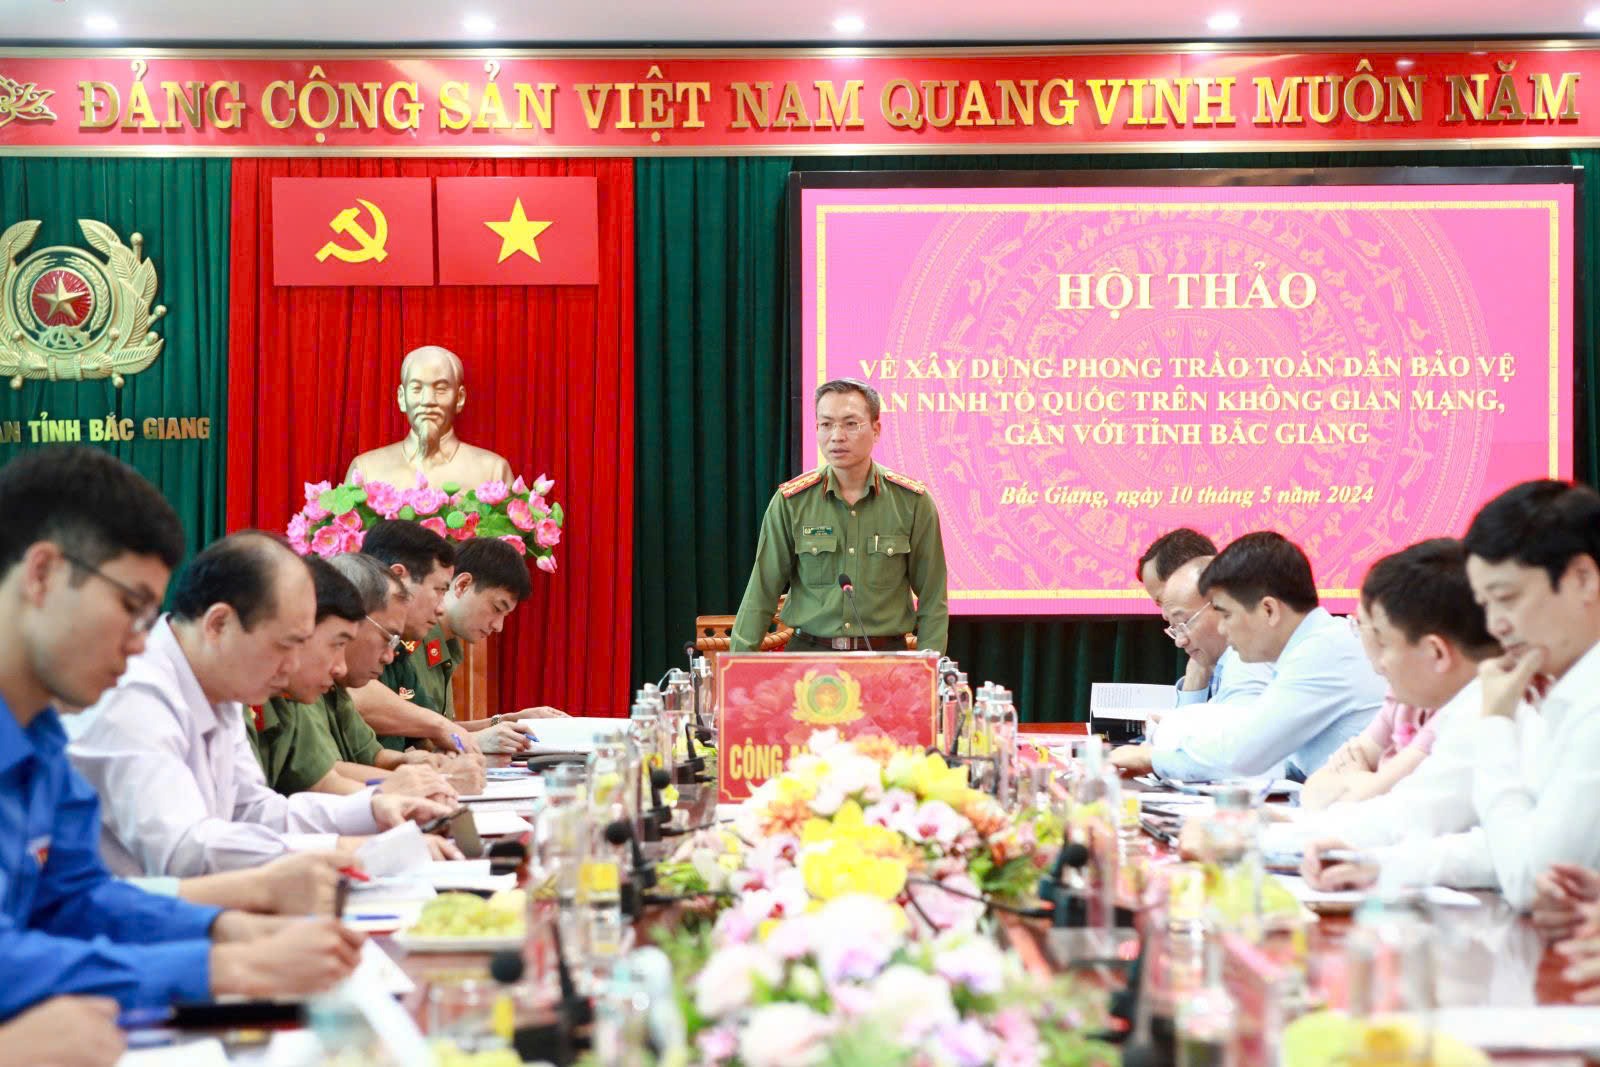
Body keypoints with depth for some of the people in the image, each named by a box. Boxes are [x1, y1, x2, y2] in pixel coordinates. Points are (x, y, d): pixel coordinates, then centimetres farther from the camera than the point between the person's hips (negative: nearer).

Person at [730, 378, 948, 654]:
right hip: (809, 651, 0)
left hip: (886, 653, 0)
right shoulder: (790, 502, 1)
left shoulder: (912, 502, 1)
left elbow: (932, 600, 6)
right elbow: (761, 595, 3)